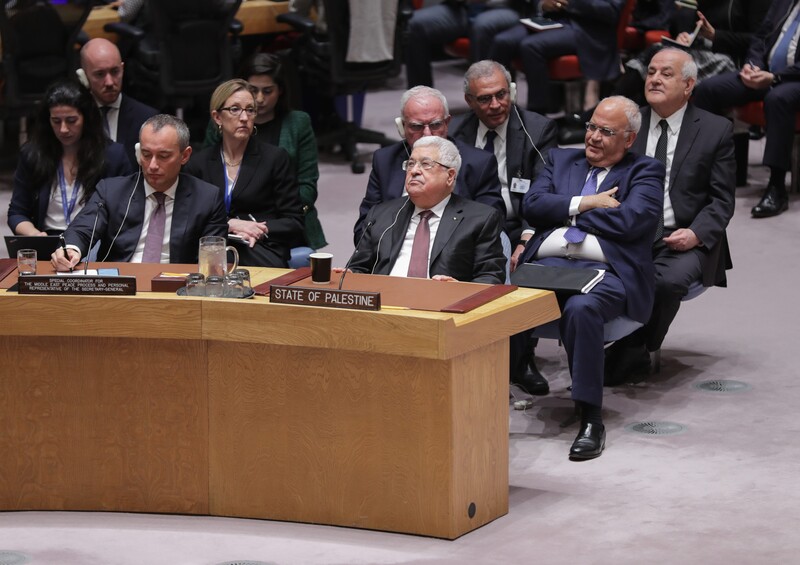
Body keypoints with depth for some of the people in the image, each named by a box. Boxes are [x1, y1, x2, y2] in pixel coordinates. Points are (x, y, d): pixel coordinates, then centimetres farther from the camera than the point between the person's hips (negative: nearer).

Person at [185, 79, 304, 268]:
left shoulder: (276, 158, 9)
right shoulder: (199, 162, 14)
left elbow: (294, 224, 6)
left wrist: (261, 230, -13)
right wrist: (230, 225, -9)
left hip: (262, 249, -1)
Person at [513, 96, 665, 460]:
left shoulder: (645, 172, 13)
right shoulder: (561, 160, 26)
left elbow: (631, 220, -6)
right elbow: (532, 205, 10)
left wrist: (566, 211, 3)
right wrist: (585, 203, -2)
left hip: (605, 270, -3)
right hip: (548, 264, 3)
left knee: (581, 308, -38)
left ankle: (591, 420, -31)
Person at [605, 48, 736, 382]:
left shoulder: (716, 130, 5)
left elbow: (722, 200, 4)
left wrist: (696, 233, -15)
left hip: (684, 240, -2)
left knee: (667, 280, -34)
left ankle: (634, 350, -10)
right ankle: (632, 352, -13)